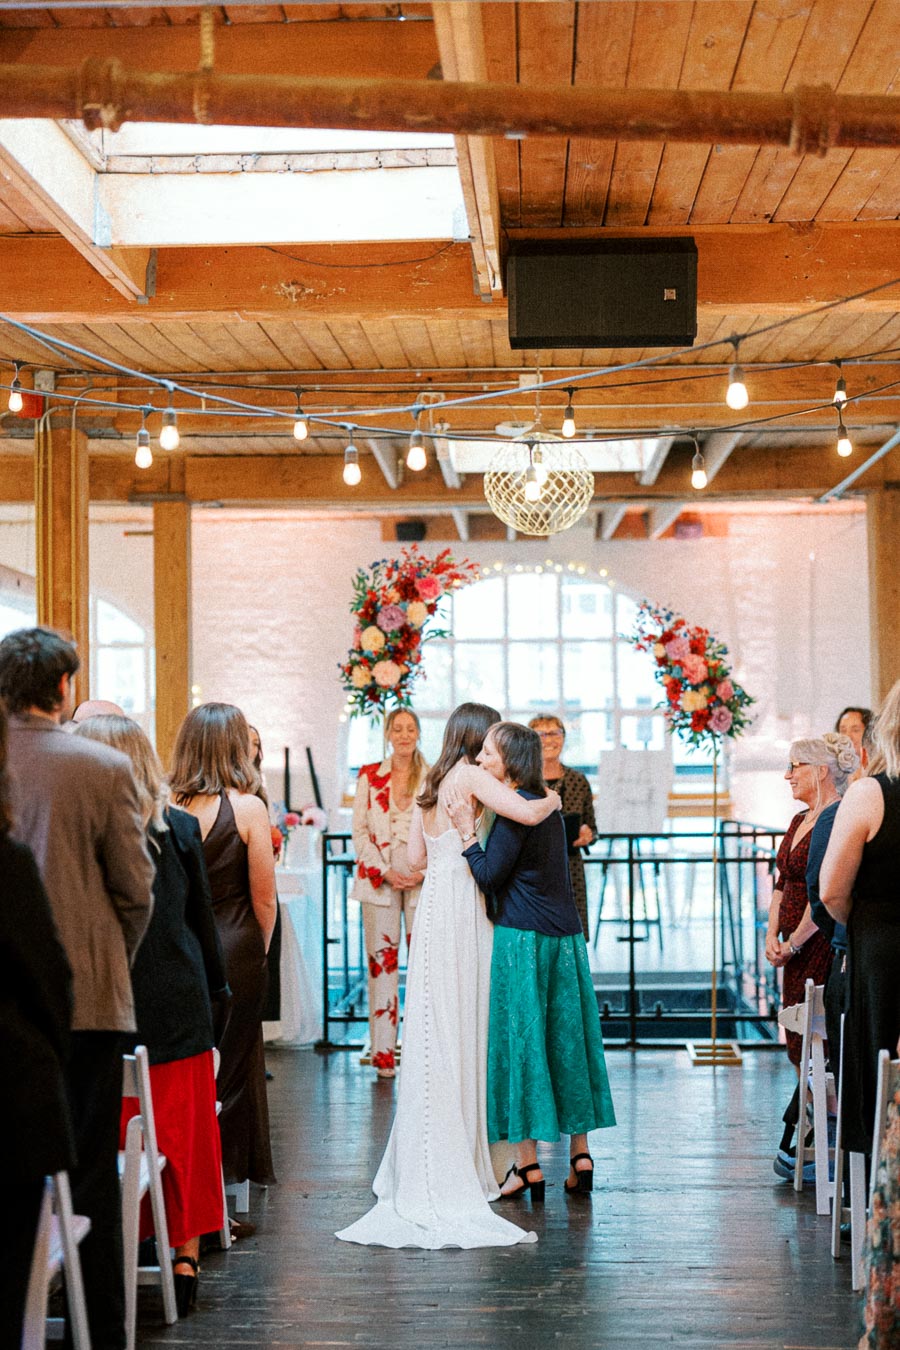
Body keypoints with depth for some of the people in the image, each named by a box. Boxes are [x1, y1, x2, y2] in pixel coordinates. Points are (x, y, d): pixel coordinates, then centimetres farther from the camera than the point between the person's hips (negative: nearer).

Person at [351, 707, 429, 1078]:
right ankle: (383, 1053, 2)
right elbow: (360, 831, 6)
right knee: (381, 959, -1)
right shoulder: (369, 776, 8)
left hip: (423, 878, -1)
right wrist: (384, 872, -6)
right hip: (379, 878, 1)